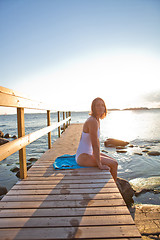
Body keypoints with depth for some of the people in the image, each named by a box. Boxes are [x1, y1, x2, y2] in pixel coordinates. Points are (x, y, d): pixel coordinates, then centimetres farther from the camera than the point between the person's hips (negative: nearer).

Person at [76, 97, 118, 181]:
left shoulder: (97, 120, 7)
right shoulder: (92, 121, -23)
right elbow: (95, 145, -24)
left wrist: (99, 155, 16)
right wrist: (100, 165, -20)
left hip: (89, 153, 10)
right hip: (83, 157, -10)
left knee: (114, 161, 13)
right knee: (114, 164, -8)